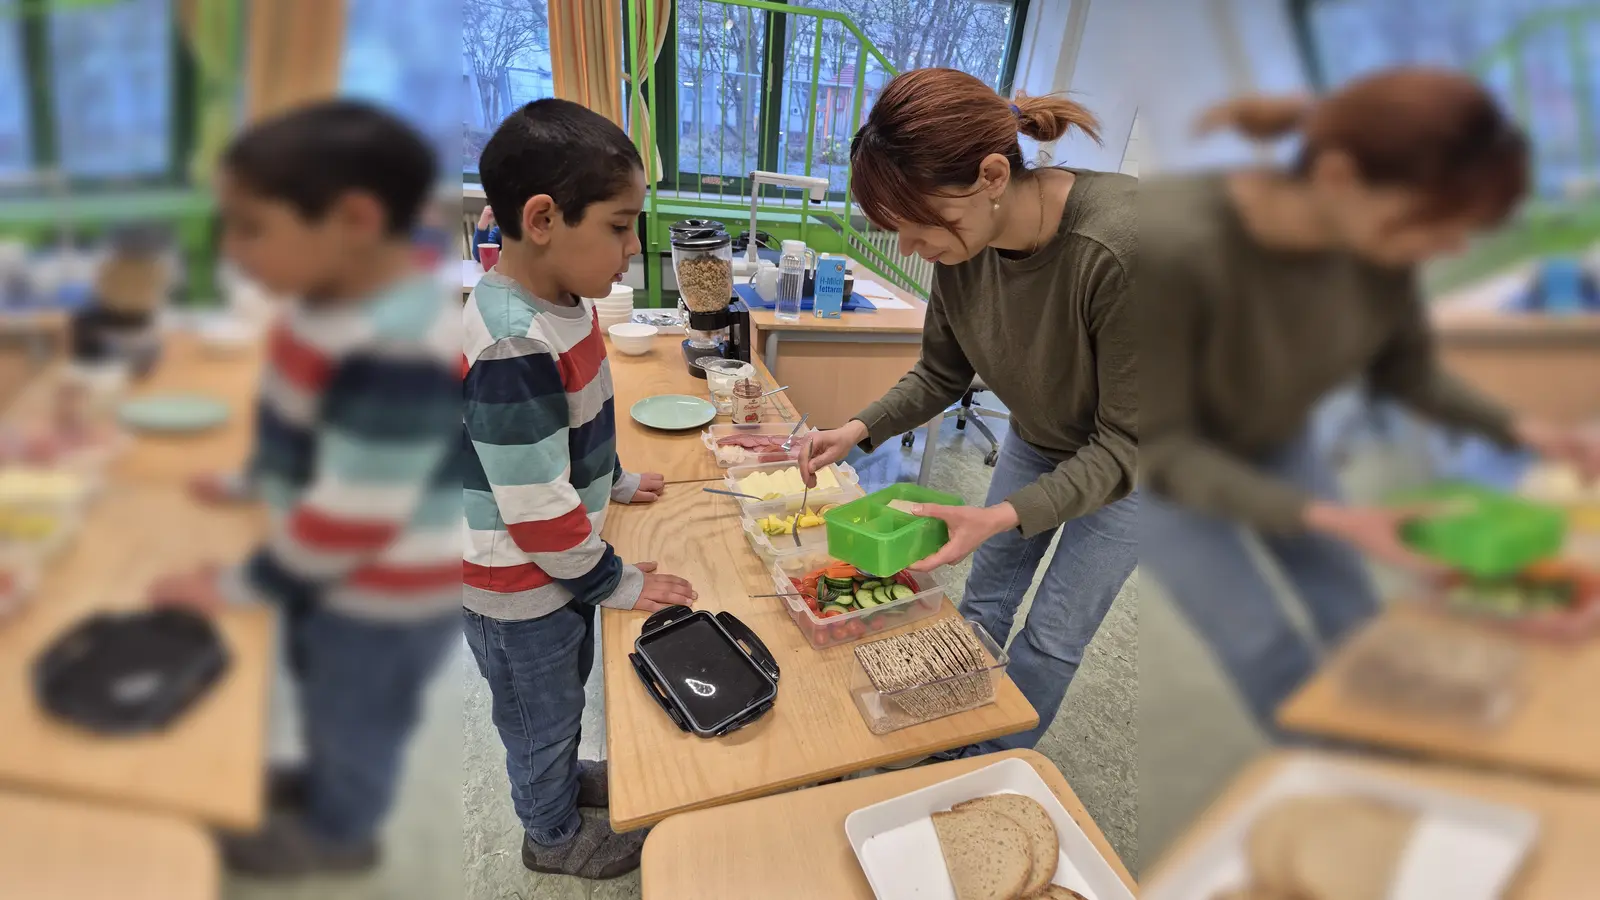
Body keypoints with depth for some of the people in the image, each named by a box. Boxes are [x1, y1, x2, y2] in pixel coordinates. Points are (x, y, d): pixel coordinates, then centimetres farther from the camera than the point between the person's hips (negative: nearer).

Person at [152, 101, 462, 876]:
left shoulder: (400, 349, -38)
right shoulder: (339, 298, -7)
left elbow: (356, 517, -32)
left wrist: (240, 586, -18)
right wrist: (252, 482, 16)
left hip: (385, 593, -8)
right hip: (339, 572, 9)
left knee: (353, 713, 19)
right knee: (321, 689, 31)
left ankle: (335, 832, 48)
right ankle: (323, 780, 60)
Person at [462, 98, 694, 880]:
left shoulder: (554, 297, -7)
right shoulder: (514, 348, -35)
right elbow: (538, 513, -29)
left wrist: (613, 480, 17)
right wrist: (614, 583, -16)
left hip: (559, 560, 8)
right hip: (521, 586, -8)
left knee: (566, 688, 30)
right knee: (543, 711, 19)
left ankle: (563, 778, 58)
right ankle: (554, 835, 46)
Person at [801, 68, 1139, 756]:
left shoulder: (1126, 247, -40)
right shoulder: (965, 240, -20)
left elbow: (1128, 443, -31)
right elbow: (940, 375, -5)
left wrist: (1004, 516, -42)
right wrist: (858, 431, -21)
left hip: (1128, 465, -5)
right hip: (1036, 441, 5)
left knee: (1052, 636, 8)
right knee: (986, 597, 17)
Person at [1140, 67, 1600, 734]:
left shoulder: (1380, 241, -22)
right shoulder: (1162, 248, -42)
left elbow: (1408, 371, -2)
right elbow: (1160, 450, -33)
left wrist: (1521, 431, -16)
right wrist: (1327, 519, -39)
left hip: (1274, 437, 5)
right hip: (1150, 459, -5)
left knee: (1354, 618, 13)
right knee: (1270, 651, 0)